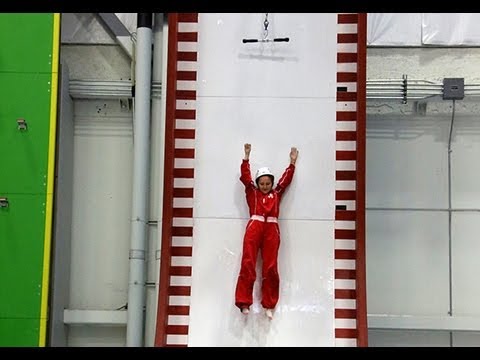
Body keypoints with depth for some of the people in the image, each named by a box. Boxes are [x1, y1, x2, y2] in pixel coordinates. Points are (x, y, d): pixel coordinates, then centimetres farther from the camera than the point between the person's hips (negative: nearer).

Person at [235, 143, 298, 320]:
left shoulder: (276, 193, 21)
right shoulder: (252, 192, 17)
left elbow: (286, 179, 25)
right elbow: (245, 176, 11)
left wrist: (292, 162, 25)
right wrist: (247, 156, 7)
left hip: (271, 229, 1)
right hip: (254, 227, -1)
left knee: (270, 267, -2)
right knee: (248, 263, -10)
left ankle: (269, 305, 2)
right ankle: (244, 302, -10)